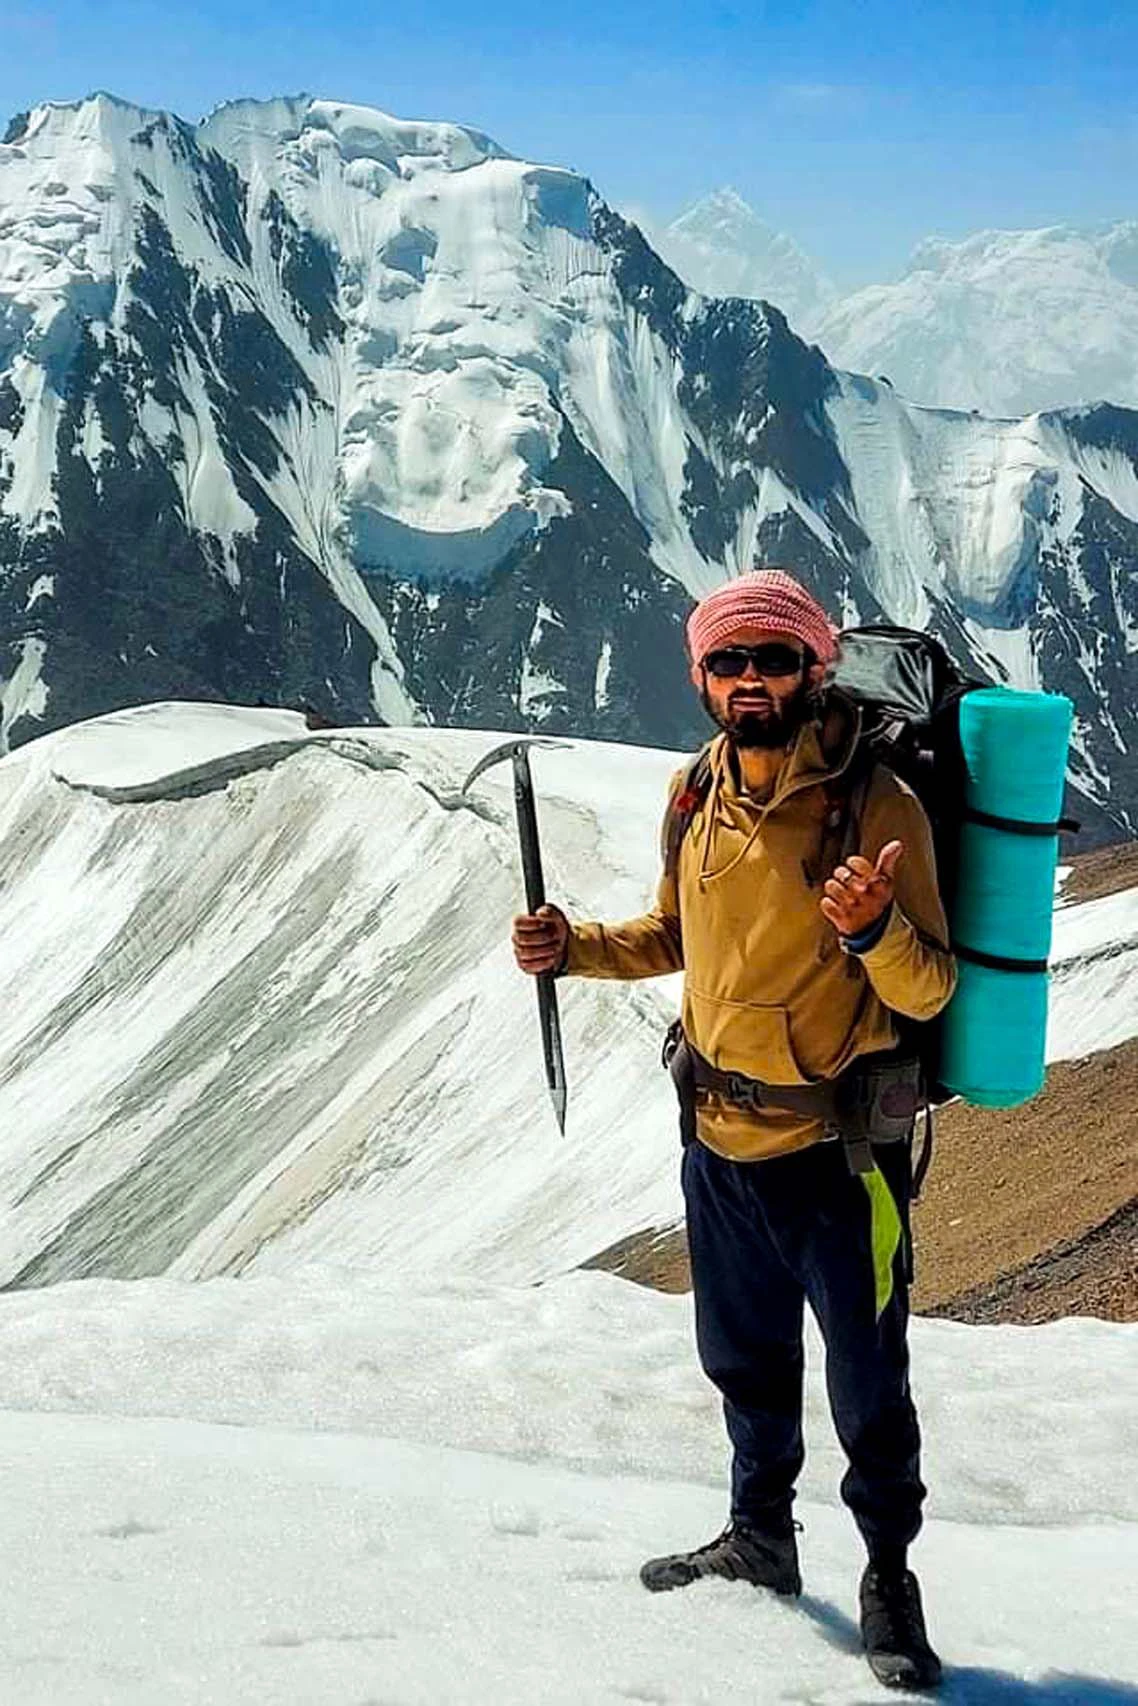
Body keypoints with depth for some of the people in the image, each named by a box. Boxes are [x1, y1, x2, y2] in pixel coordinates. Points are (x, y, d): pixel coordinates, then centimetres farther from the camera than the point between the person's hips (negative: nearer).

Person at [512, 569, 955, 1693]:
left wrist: (875, 932, -38)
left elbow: (928, 993, -18)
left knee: (867, 1389, 7)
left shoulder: (876, 804, -17)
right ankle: (760, 1539, 43)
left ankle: (890, 1579, 28)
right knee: (744, 1360, 23)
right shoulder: (701, 799, 0)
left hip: (837, 1151, -6)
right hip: (721, 1143, 6)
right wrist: (575, 949, 1)